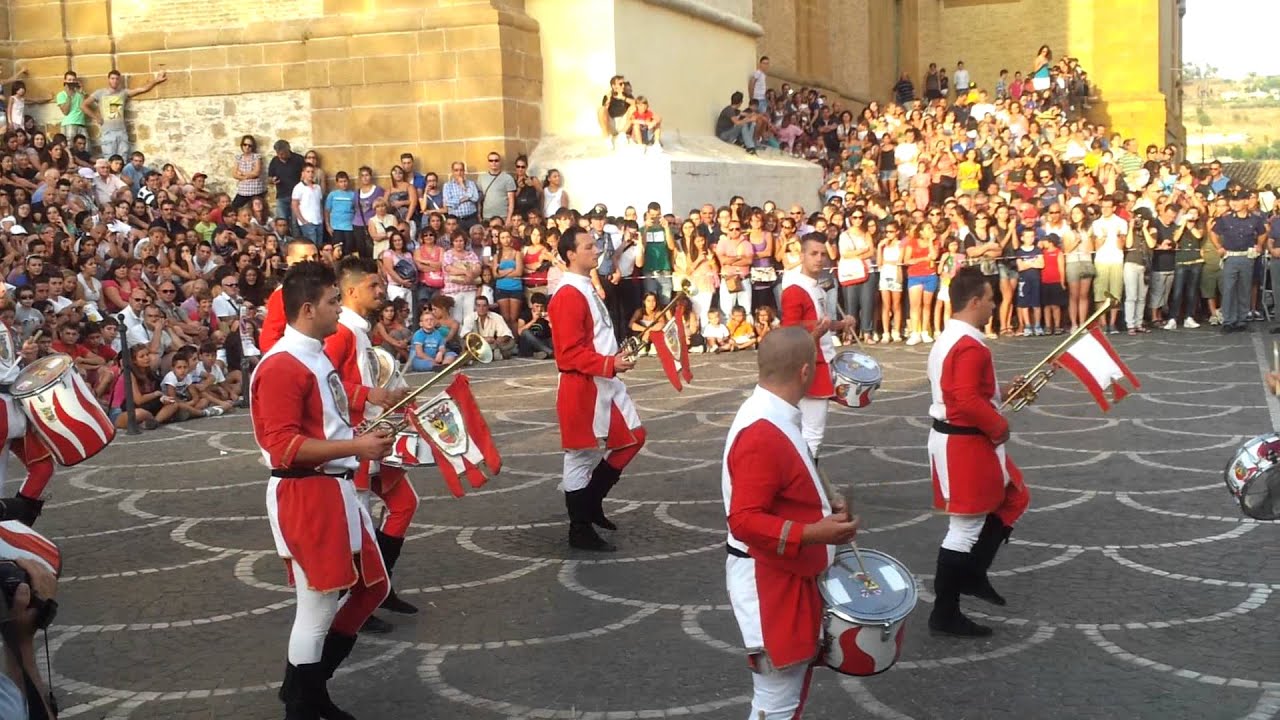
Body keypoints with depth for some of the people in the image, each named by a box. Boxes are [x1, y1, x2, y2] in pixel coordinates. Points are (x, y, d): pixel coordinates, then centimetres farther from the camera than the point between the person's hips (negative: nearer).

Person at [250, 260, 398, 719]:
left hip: (336, 489, 11)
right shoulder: (282, 366, -18)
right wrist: (356, 447, -23)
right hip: (305, 497, -11)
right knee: (318, 609, -2)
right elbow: (282, 445, -23)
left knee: (371, 586, 19)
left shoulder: (316, 355, 13)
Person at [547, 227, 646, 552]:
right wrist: (610, 364, -26)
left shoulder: (588, 288, 13)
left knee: (633, 437, 15)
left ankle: (592, 501, 25)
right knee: (583, 457, -1)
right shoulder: (568, 296, -18)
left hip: (607, 383, 10)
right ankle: (580, 530, 10)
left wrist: (617, 359, 13)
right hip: (583, 388, -10)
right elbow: (570, 354, -23)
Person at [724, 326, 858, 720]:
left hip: (791, 578, 11)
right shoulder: (762, 435, -27)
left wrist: (821, 504, 6)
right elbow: (745, 522, -30)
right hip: (770, 584, -11)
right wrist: (815, 533, -31)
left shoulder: (773, 418, 6)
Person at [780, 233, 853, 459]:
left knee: (810, 432, 14)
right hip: (810, 370, -10)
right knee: (812, 435, -8)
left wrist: (840, 325, 10)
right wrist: (819, 331, -35)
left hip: (822, 366, 10)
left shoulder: (816, 288, 12)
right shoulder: (794, 291, -18)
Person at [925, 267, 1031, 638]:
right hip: (967, 445, -11)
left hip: (959, 439, 11)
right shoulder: (971, 345, -22)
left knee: (1013, 500, 22)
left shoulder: (949, 338, 11)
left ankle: (972, 575, 26)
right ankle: (945, 614, 7)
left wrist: (1002, 391, 13)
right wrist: (1000, 426, -17)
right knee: (966, 529, -2)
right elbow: (968, 401, -30)